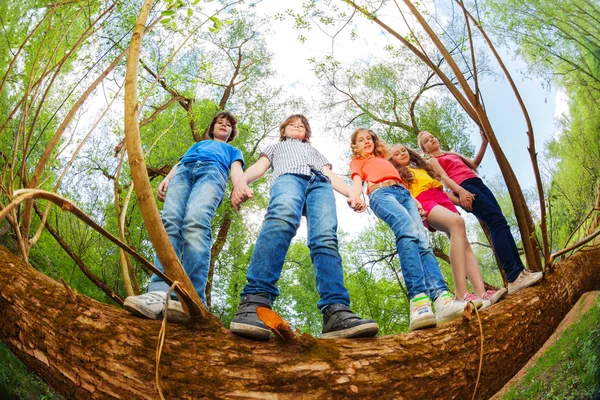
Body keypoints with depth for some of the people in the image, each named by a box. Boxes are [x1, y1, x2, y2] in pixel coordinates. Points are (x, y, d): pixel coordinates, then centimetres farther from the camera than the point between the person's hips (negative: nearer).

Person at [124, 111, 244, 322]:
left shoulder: (233, 151, 37)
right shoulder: (198, 144, 45)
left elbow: (236, 169, 15)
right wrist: (166, 179, 8)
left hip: (212, 173, -3)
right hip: (183, 171, 3)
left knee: (196, 223, -34)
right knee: (170, 223, -27)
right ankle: (161, 293, -47)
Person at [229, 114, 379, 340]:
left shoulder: (314, 151, 46)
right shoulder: (276, 147, 42)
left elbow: (331, 176, 31)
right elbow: (259, 167, 23)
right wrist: (242, 181, -2)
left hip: (320, 183, 3)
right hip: (288, 177, -3)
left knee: (326, 238, -29)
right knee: (282, 218, -40)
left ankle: (336, 313, -49)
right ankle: (255, 301, -58)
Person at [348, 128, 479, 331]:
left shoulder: (384, 159, 41)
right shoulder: (358, 161, 28)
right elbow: (357, 183, 9)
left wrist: (415, 200, 16)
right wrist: (354, 197, -14)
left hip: (403, 192, 5)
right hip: (381, 193, -5)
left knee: (422, 241, -21)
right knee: (408, 231, -35)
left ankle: (442, 299, -41)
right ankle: (418, 301, -52)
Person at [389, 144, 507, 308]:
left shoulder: (422, 167, 36)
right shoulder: (397, 174, 18)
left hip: (442, 200, 7)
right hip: (424, 202, -7)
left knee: (464, 245, -14)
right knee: (457, 221, -36)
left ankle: (481, 293, -29)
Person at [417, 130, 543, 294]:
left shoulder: (452, 154, 34)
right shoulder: (432, 161, 12)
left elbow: (473, 165, 33)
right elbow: (443, 177, -5)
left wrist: (484, 143, 23)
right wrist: (460, 191, -23)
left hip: (478, 183, 7)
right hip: (464, 187, -7)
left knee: (500, 222, -6)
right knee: (497, 221, -21)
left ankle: (520, 271, -6)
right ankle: (514, 278, -28)